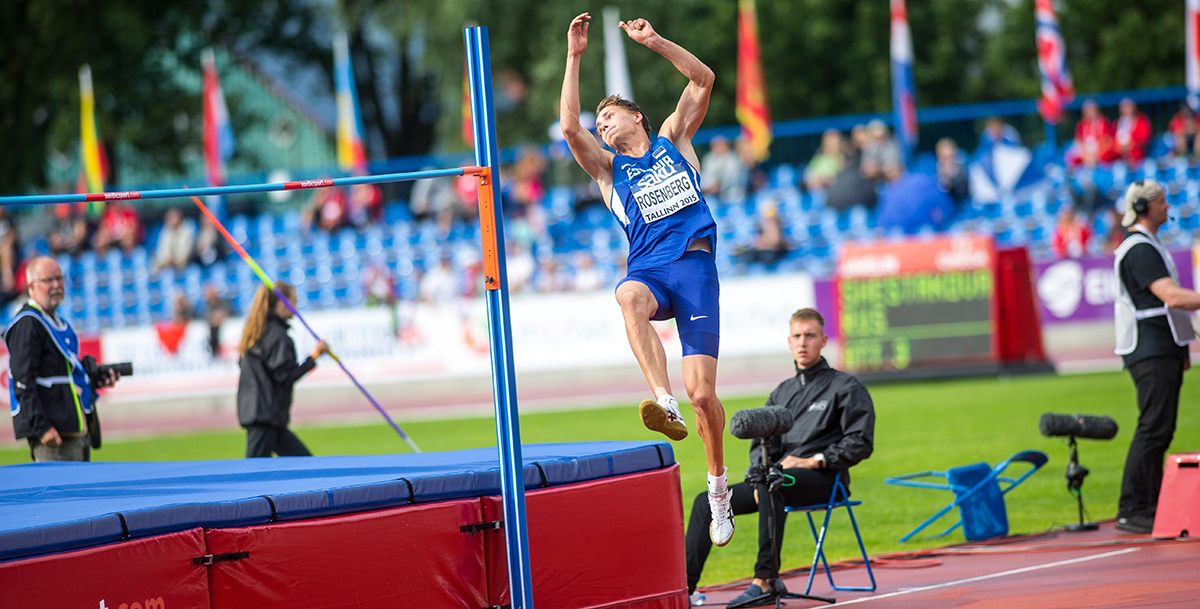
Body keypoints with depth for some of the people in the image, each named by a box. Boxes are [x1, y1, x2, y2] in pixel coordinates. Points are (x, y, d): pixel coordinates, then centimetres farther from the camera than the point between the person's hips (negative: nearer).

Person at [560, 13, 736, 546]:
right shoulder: (608, 168, 20)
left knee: (702, 392, -8)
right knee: (630, 298, -40)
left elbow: (703, 80, 11)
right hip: (647, 266, 1)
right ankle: (665, 406, -53)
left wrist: (654, 42, 5)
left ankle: (718, 484, 13)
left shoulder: (673, 141, 20)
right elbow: (569, 126, 4)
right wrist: (574, 57, 2)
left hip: (692, 261, -1)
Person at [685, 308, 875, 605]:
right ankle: (684, 585, -15)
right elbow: (760, 444, 21)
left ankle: (766, 578, -46)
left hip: (822, 478, -7)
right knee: (708, 501, -6)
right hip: (780, 478, 7)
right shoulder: (782, 392, 24)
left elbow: (861, 443, -5)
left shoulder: (846, 388, 5)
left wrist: (814, 461, -14)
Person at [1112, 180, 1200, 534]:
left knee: (1159, 430, 10)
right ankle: (1131, 512, -14)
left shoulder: (1147, 246, 20)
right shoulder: (1139, 250, -15)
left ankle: (1152, 508, 13)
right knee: (1153, 428, -13)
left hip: (1163, 351, 11)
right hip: (1150, 354, -11)